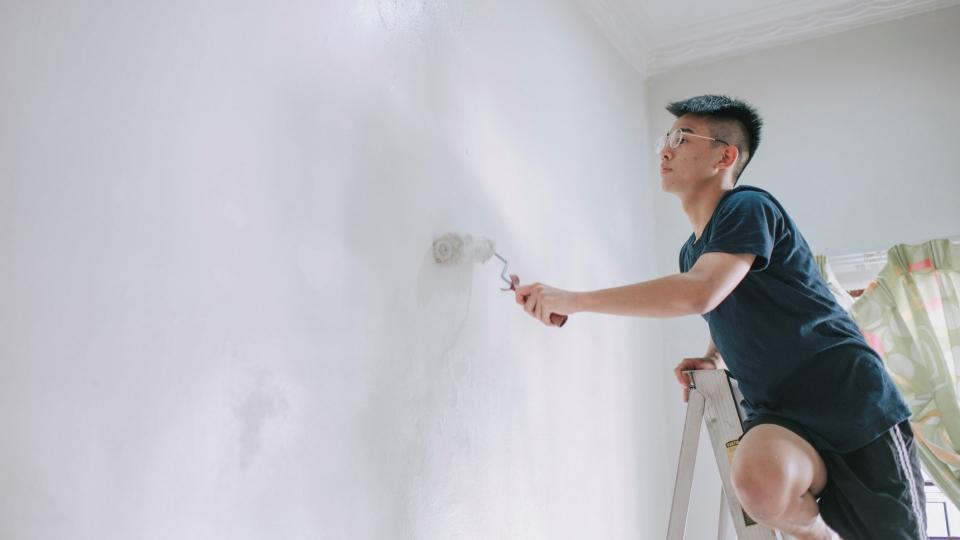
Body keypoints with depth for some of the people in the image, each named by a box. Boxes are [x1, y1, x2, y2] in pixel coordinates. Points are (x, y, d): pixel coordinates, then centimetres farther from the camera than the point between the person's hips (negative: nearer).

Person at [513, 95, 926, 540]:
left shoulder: (748, 207, -12)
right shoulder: (691, 252, 12)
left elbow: (699, 293, -30)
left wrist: (574, 299, -28)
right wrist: (711, 359, 3)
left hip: (852, 403, -4)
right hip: (780, 414, 5)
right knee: (759, 477, -26)